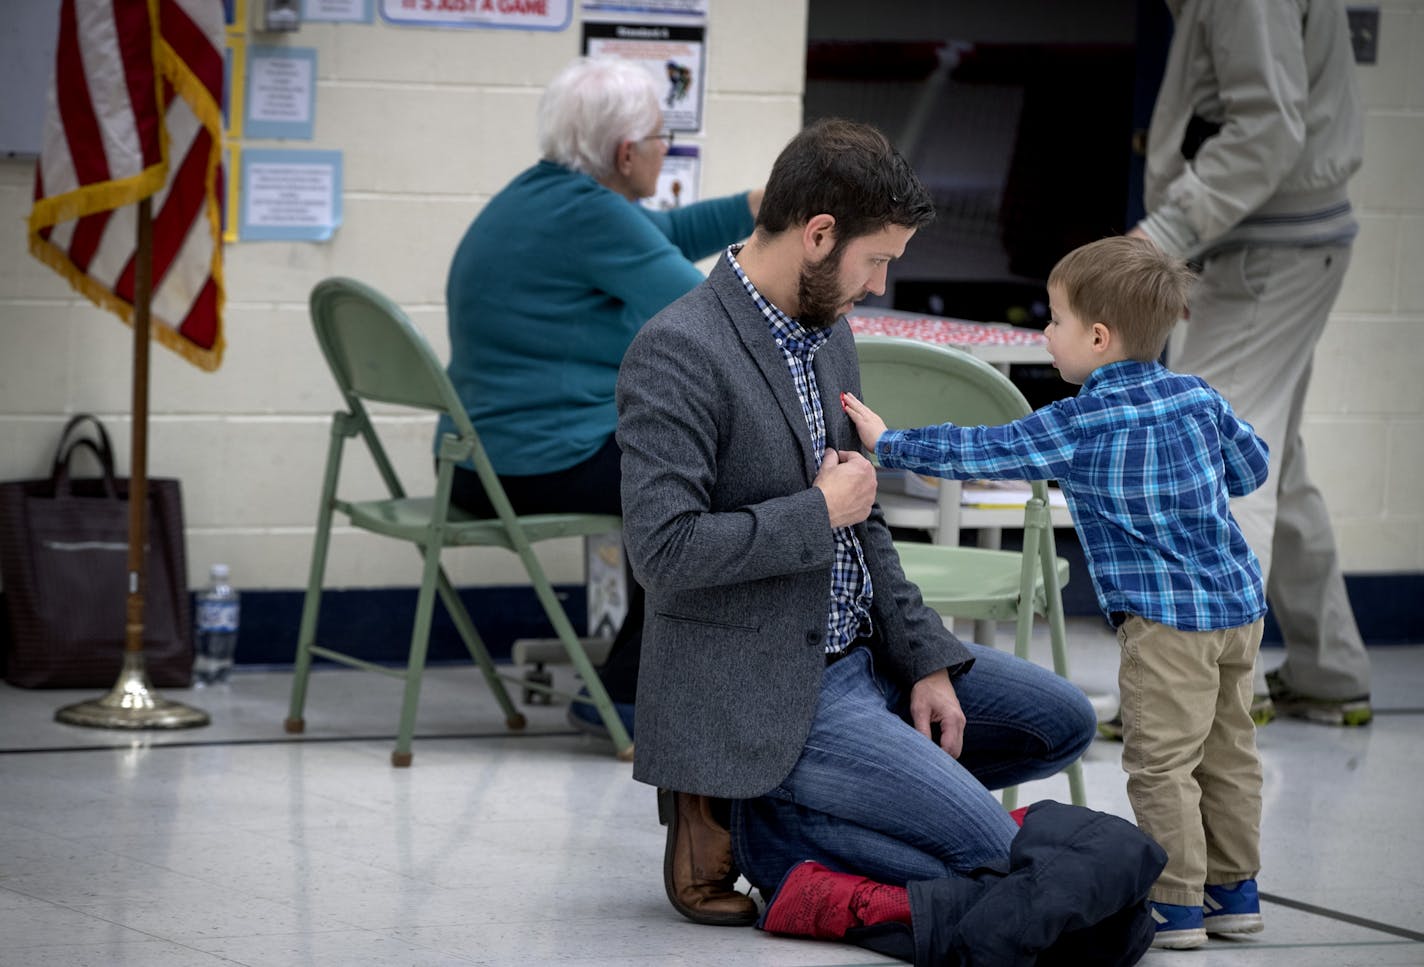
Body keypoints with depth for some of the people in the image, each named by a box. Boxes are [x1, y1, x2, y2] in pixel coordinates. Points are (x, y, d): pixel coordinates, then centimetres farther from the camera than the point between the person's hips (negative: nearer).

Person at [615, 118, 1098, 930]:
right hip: (762, 690, -9)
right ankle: (739, 821, -2)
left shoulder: (828, 331, 9)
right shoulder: (677, 352, -20)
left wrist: (926, 661, 6)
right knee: (988, 849, -16)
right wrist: (821, 512, -17)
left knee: (1061, 721, 14)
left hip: (856, 647, 9)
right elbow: (665, 550, -27)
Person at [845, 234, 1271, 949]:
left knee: (1161, 763, -2)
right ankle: (1235, 890, 23)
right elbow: (1251, 467, 18)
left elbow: (981, 452, -7)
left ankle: (1175, 904, -2)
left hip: (1167, 620, -8)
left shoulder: (1077, 427, -12)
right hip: (1241, 602, 8)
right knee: (1227, 753, 15)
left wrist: (888, 442, 5)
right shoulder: (1198, 397, 6)